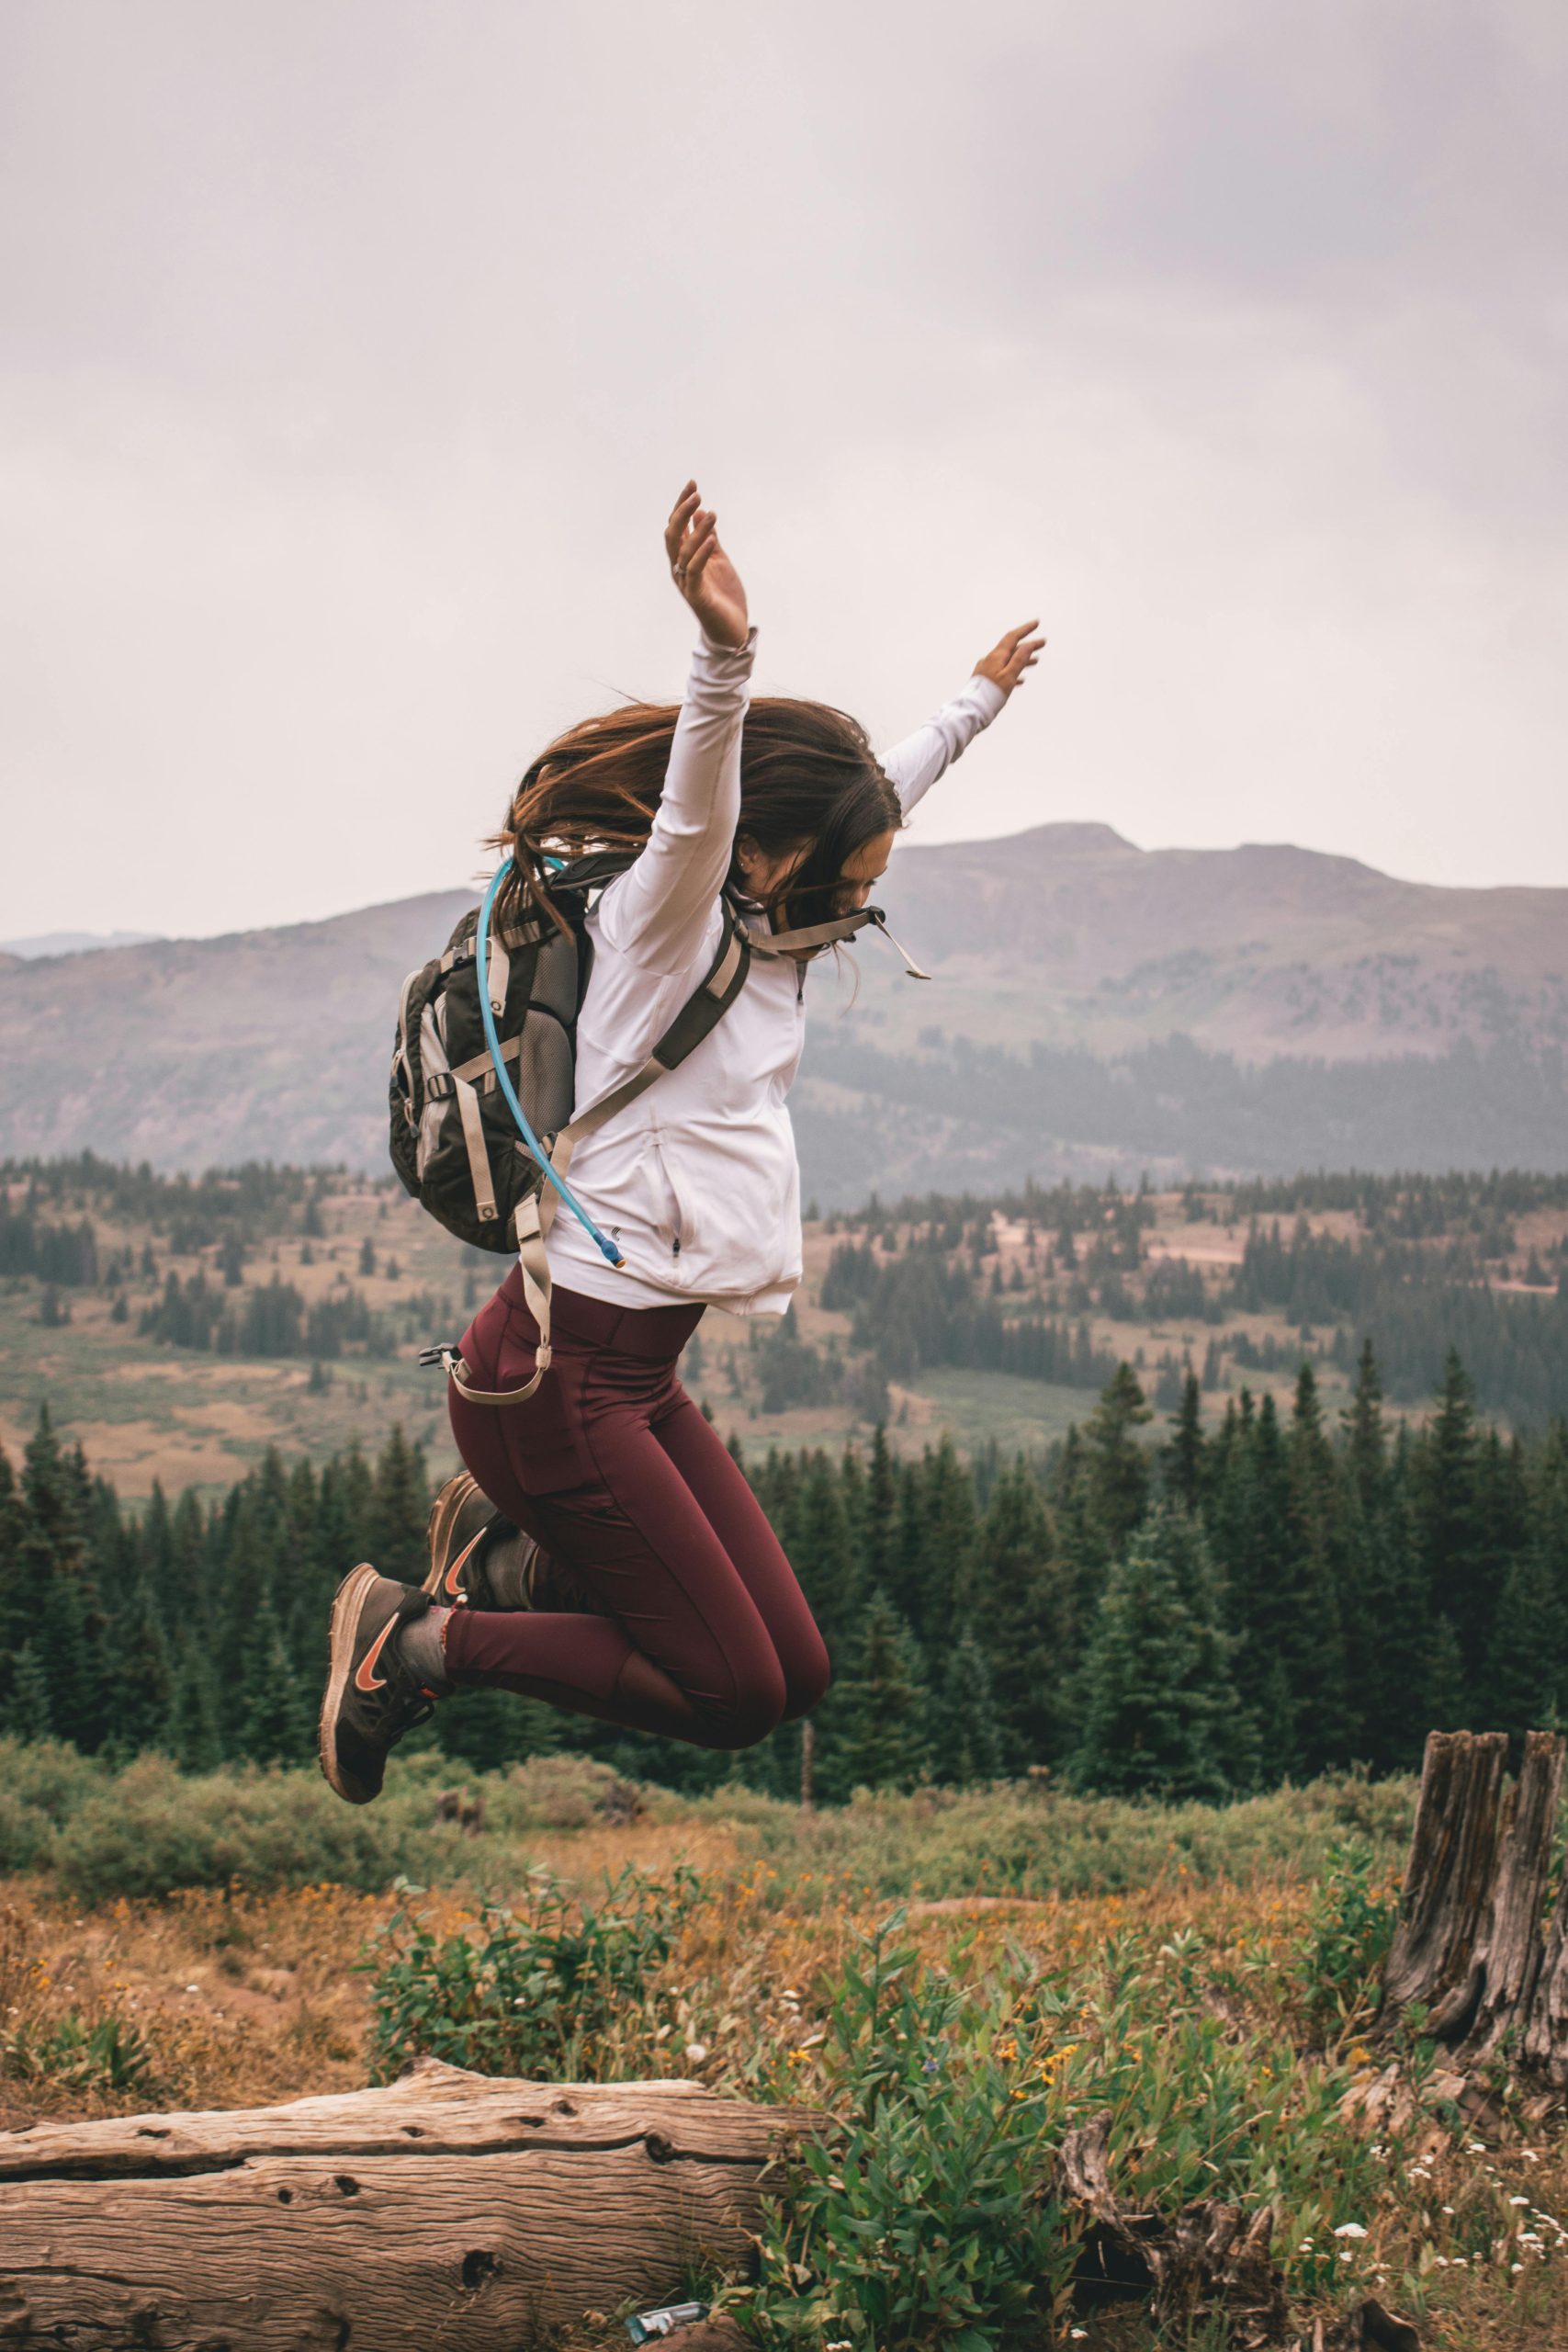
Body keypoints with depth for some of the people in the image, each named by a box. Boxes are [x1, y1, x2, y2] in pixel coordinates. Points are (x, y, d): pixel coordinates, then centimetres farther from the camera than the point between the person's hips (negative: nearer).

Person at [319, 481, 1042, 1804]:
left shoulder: (766, 926, 13)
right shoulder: (665, 918, -11)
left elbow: (882, 793, 30)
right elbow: (695, 813, -34)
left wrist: (980, 699, 45)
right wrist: (725, 657, -52)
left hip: (639, 1370, 9)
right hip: (554, 1371, -9)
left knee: (796, 1677, 6)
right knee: (731, 1697, -8)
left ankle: (507, 1557, 17)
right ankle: (419, 1645, 3)